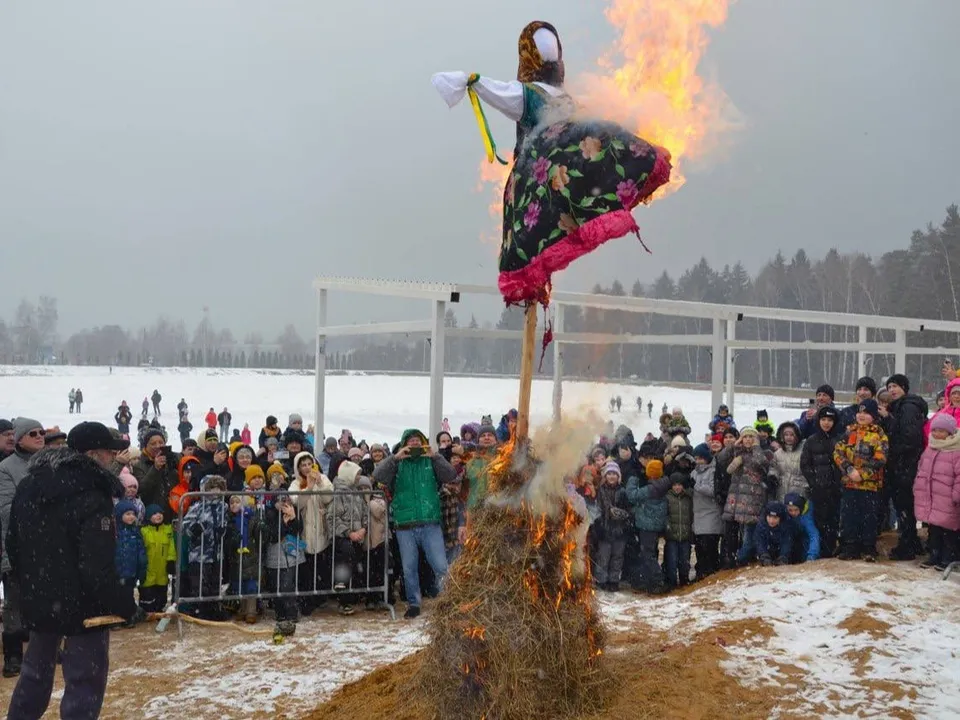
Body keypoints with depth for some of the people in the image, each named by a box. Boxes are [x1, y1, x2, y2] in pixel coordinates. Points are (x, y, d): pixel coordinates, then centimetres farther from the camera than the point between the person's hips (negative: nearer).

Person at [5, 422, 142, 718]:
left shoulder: (30, 486, 2)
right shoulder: (92, 499, -23)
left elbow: (13, 544, 12)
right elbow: (98, 570, -25)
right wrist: (127, 608, -16)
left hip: (40, 600, 8)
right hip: (83, 604, -8)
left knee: (36, 672, 24)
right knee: (85, 680, 1)